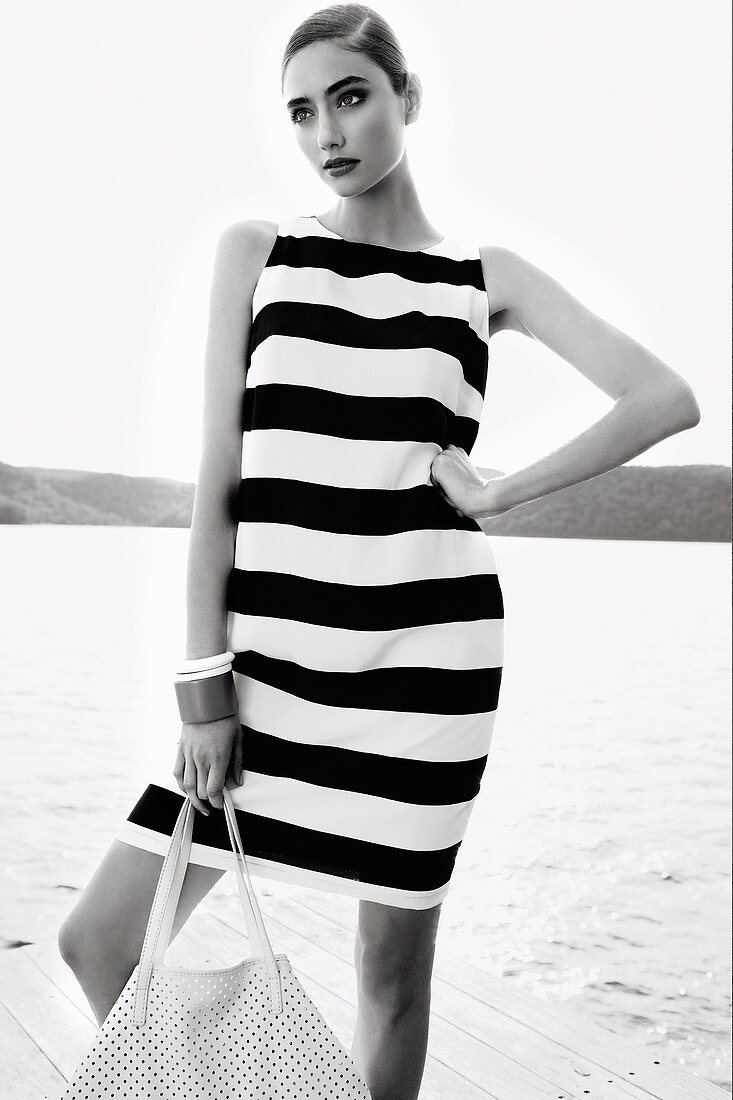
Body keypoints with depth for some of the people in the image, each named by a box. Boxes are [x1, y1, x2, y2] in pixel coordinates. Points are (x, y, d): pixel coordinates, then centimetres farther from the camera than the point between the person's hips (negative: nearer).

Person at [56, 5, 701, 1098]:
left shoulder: (486, 275, 6)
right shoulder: (255, 250, 6)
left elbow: (668, 399, -1)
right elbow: (217, 477, 0)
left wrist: (500, 492, -6)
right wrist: (204, 682, -5)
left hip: (426, 651, -1)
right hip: (275, 645, 1)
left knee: (395, 957, 8)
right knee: (99, 939, 0)